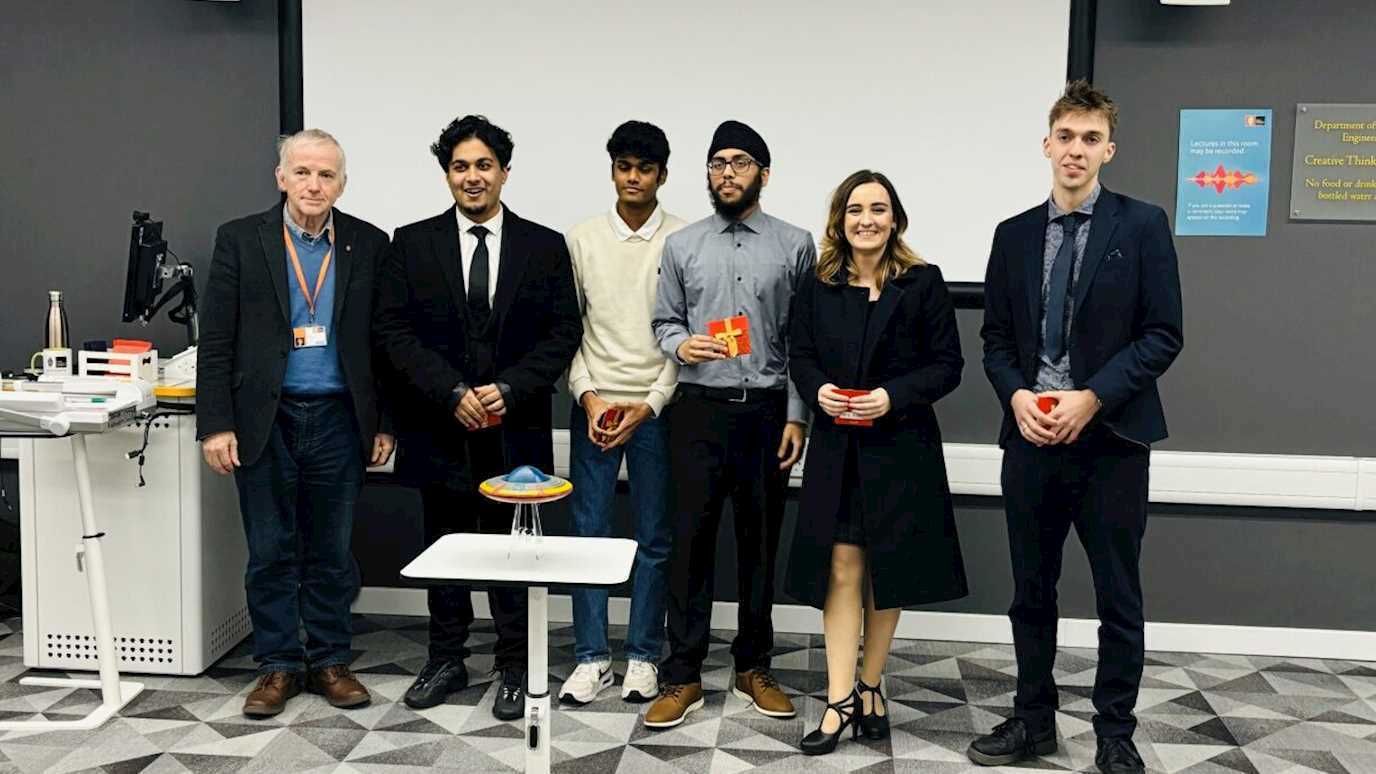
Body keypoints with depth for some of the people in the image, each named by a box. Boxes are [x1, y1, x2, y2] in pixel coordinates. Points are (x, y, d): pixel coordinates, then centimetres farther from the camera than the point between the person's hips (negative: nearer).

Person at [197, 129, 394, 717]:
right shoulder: (240, 239, 0)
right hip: (265, 420, -1)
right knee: (271, 553, 7)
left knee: (332, 552, 9)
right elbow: (216, 342, -1)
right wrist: (215, 424, -7)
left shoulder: (369, 244, 3)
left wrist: (385, 423, 3)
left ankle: (330, 661, 22)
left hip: (339, 420, 1)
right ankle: (278, 665, 20)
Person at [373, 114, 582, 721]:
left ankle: (514, 668, 18)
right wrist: (453, 393, -12)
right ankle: (446, 660, 26)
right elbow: (394, 331, -2)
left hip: (516, 429, -1)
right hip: (439, 428, 1)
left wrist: (508, 390, -12)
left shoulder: (545, 246, 4)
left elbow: (563, 334, 0)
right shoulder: (412, 244, 4)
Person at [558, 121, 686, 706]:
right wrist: (588, 396, -6)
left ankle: (644, 656, 18)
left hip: (656, 409, -1)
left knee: (653, 539, 5)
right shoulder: (581, 239, 6)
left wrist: (650, 404, -10)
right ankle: (591, 658, 14)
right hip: (593, 406, 2)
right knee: (589, 534, 4)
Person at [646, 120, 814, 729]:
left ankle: (754, 668, 23)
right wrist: (680, 345, -12)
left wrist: (797, 415, -3)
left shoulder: (795, 245, 3)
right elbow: (664, 321, 11)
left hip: (767, 410, 0)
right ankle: (682, 676, 10)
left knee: (760, 542, 9)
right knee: (691, 540, 1)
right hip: (699, 409, 0)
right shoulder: (681, 246, 6)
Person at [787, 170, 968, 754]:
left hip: (900, 448, -1)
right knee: (842, 568, -2)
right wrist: (818, 389, -11)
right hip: (836, 447, 1)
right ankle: (841, 699, 2)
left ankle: (869, 685, 26)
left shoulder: (923, 282, -4)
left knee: (887, 571, 9)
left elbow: (947, 364, -4)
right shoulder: (819, 286, 4)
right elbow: (799, 355, 10)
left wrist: (893, 396, -18)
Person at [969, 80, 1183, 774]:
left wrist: (1092, 399, -16)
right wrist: (1017, 395, -9)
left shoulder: (1142, 225, -2)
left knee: (1119, 598, 6)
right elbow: (995, 337, 10)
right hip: (1031, 435, 3)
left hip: (1112, 438, -3)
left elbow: (1163, 335, -6)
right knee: (1031, 592, 12)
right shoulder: (1014, 235, 9)